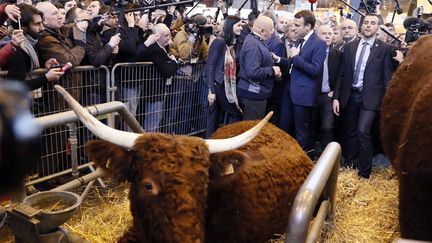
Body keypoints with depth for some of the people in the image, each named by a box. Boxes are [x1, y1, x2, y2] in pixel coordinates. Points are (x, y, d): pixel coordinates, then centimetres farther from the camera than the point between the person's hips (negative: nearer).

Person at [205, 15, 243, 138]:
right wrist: (211, 90, -20)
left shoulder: (231, 43, 11)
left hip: (225, 86, 7)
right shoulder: (219, 42, -13)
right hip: (217, 85, -7)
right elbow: (209, 67, -17)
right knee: (236, 114, 0)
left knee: (214, 119, 10)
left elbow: (231, 67, 12)